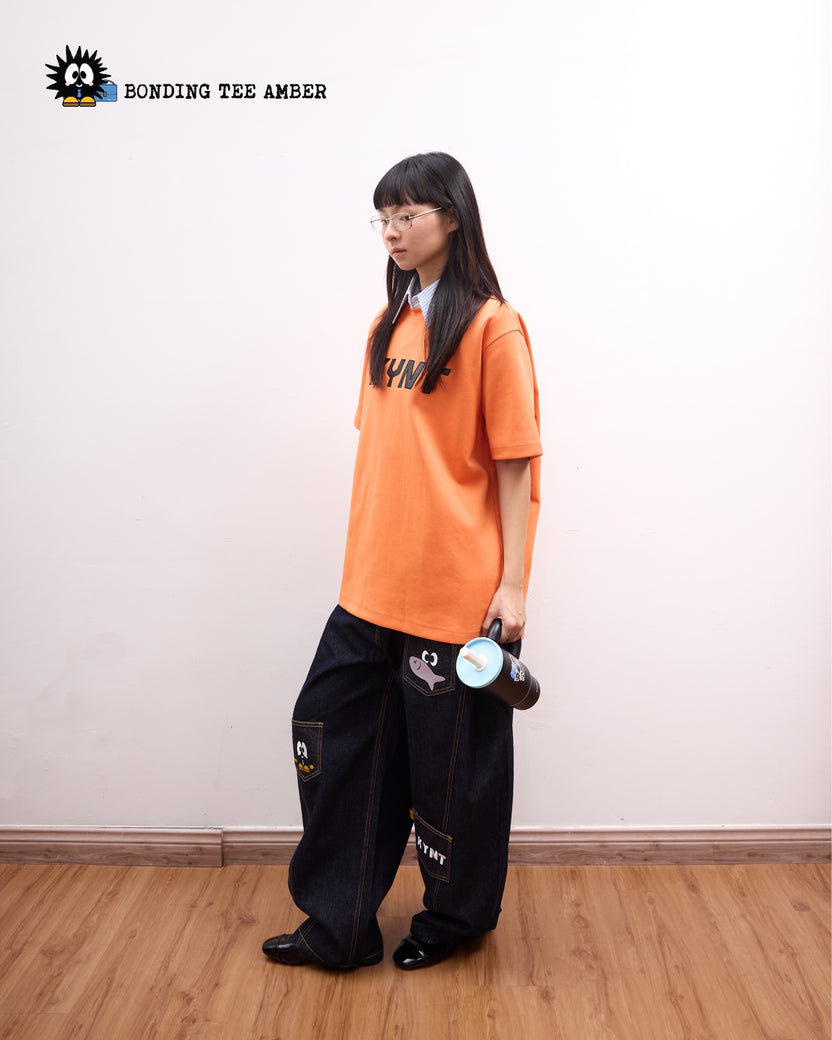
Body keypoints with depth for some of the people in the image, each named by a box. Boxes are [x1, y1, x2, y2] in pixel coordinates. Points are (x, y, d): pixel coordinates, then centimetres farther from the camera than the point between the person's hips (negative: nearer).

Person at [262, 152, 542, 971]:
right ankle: (338, 925, 27)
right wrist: (367, 557, 16)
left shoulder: (490, 325, -9)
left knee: (450, 755, 8)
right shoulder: (389, 323, 12)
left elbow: (514, 463, -10)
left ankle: (455, 918, 33)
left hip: (456, 587, -7)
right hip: (373, 581, 7)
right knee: (330, 730, 10)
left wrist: (512, 583, -12)